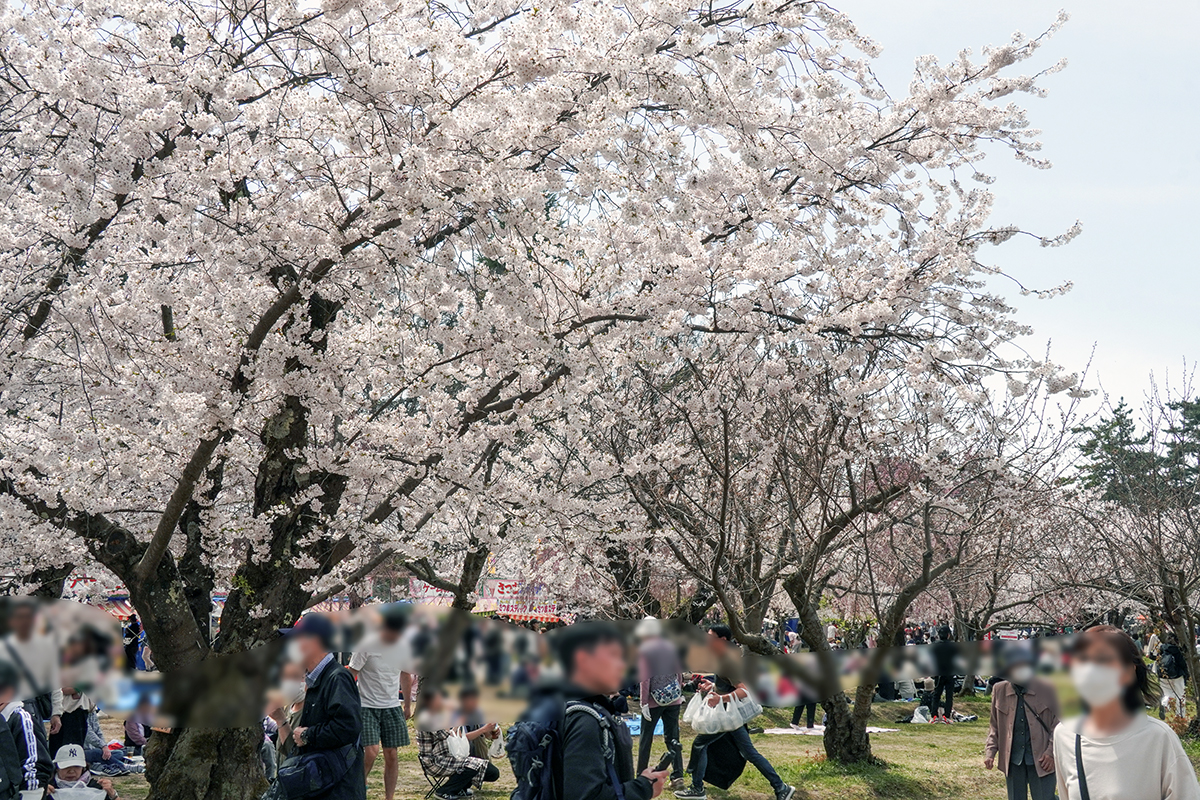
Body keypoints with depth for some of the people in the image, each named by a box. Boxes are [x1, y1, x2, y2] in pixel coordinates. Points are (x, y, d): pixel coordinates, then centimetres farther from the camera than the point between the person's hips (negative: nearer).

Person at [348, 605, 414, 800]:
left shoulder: (405, 646, 1)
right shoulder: (367, 644, -14)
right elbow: (351, 675, -8)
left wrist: (408, 705, 20)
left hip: (392, 707, 4)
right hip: (367, 706, -4)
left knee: (391, 754, 4)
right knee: (371, 751, -16)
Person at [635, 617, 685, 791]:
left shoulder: (644, 649, -9)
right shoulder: (671, 647, 6)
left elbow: (644, 678, -14)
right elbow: (679, 673, 10)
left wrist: (644, 703, -12)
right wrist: (679, 693, 19)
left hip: (654, 700, -4)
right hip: (673, 699, 4)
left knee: (646, 738, 9)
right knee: (672, 738, 7)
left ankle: (641, 775, 15)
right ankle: (677, 776, 0)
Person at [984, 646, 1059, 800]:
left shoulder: (1047, 690, -7)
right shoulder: (999, 690, 0)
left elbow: (1058, 722, 0)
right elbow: (994, 725, 10)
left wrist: (1051, 752, -8)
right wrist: (990, 751, 0)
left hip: (1040, 760, -3)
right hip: (1012, 759, 3)